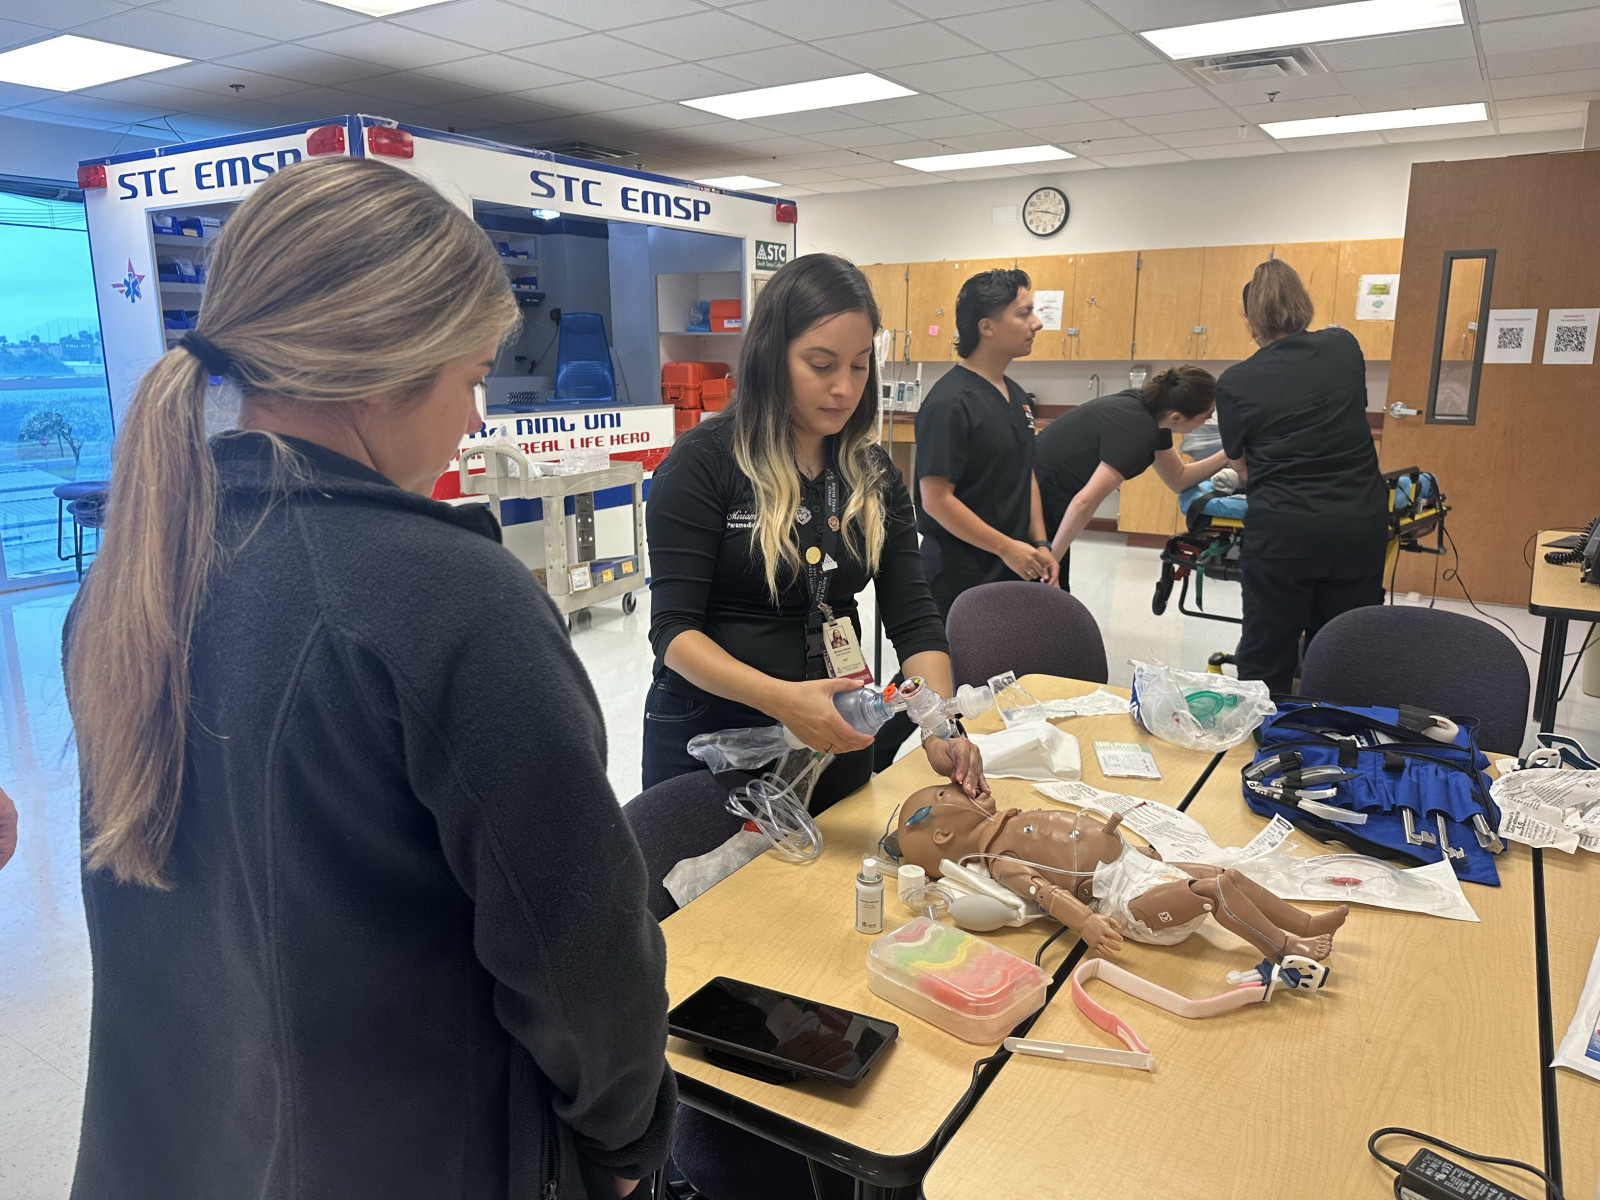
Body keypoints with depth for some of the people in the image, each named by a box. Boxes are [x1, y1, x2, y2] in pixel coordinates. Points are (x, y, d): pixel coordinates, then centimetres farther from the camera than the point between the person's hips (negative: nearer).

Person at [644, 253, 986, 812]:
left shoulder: (873, 474, 2)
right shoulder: (703, 462, -14)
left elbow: (912, 617, -3)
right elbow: (673, 629, -18)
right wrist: (781, 698, -33)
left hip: (835, 740, 5)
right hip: (711, 740, -4)